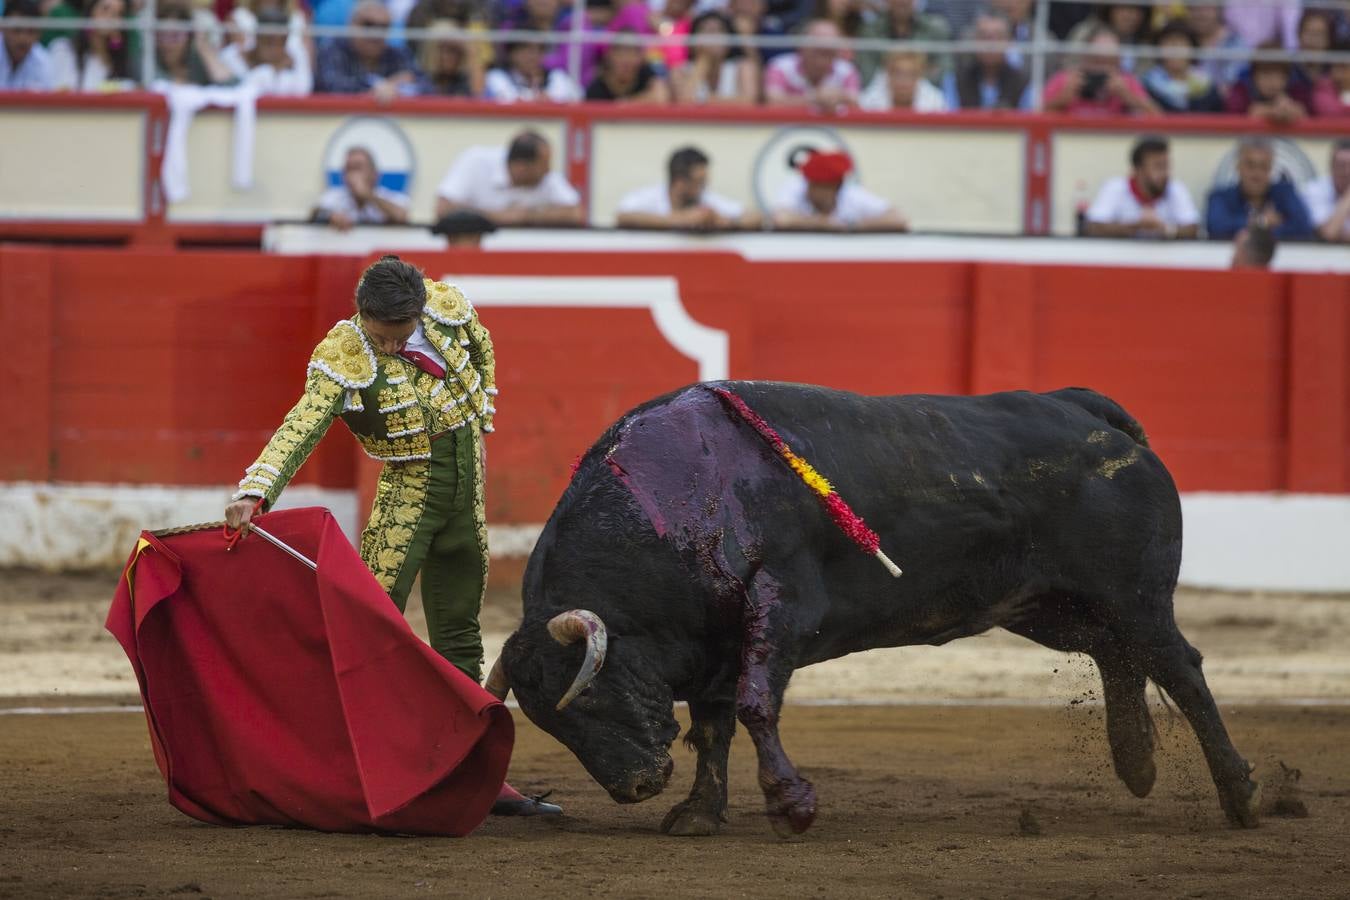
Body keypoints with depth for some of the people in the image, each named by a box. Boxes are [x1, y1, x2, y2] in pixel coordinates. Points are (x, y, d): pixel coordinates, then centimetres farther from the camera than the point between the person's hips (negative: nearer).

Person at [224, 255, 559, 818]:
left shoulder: (449, 308, -7)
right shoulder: (343, 362, -21)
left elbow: (481, 351, 16)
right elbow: (300, 430, -32)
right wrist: (255, 491, -46)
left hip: (467, 496, 5)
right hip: (407, 492, -5)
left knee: (458, 640, 11)